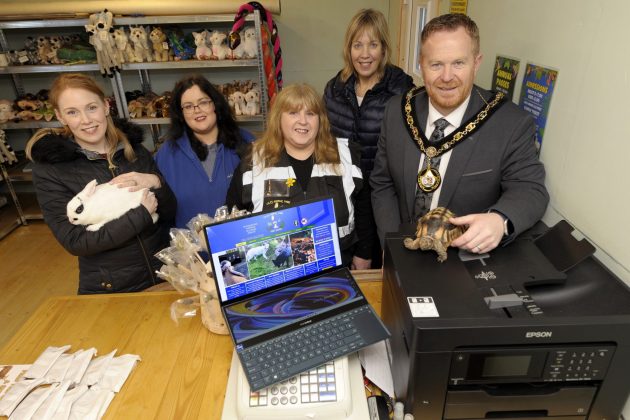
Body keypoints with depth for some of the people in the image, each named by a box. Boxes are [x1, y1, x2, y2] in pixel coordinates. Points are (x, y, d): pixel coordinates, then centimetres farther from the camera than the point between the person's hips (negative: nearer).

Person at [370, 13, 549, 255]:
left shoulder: (512, 125, -10)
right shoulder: (397, 111, -2)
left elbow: (530, 189, -8)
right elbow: (382, 184, 2)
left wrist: (500, 220, -31)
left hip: (470, 256, 0)